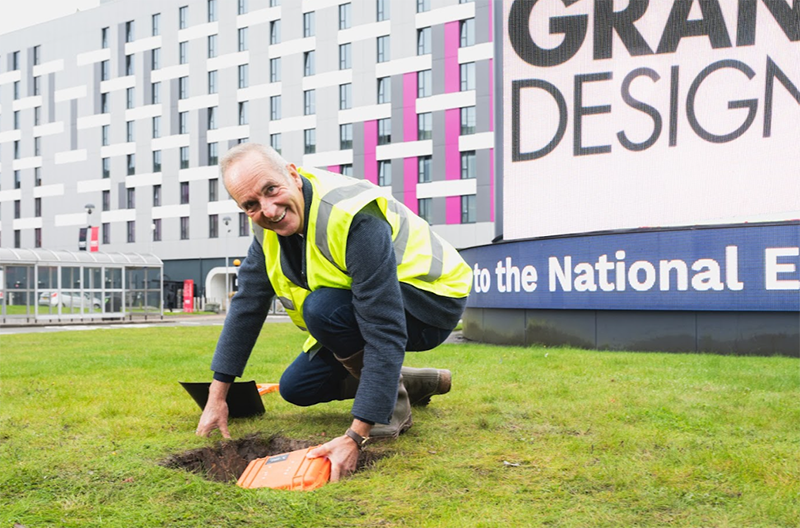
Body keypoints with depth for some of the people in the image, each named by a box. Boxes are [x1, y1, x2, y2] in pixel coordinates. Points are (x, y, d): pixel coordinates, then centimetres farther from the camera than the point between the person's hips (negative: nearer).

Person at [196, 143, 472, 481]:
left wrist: (355, 437, -39)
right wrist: (217, 398, -1)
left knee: (321, 308, -33)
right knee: (296, 388, 3)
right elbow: (246, 305, -1)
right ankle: (421, 383, 17)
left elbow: (385, 334, -37)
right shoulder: (269, 225, -8)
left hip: (432, 300, -8)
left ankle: (393, 401, -9)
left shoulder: (354, 219, -34)